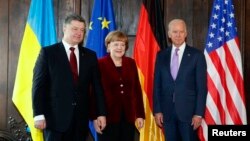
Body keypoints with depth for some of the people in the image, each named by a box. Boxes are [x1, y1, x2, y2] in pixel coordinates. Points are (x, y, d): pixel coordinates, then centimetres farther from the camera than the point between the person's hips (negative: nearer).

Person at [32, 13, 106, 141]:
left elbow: (97, 86, 10)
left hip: (81, 118, 3)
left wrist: (101, 113, 3)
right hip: (56, 117, -3)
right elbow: (39, 85, -3)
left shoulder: (90, 55, 11)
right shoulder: (48, 52, 1)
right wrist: (39, 114, -10)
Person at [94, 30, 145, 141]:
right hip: (108, 117, -4)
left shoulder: (131, 63, 8)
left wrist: (140, 114, 5)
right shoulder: (100, 64, -5)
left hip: (128, 117, 4)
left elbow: (137, 89, 9)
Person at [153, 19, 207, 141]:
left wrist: (199, 113, -9)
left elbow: (202, 87, -3)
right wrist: (157, 110, 2)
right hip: (167, 111, 3)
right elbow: (157, 85, 8)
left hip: (188, 110, -3)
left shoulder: (197, 55, -1)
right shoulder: (161, 55, 8)